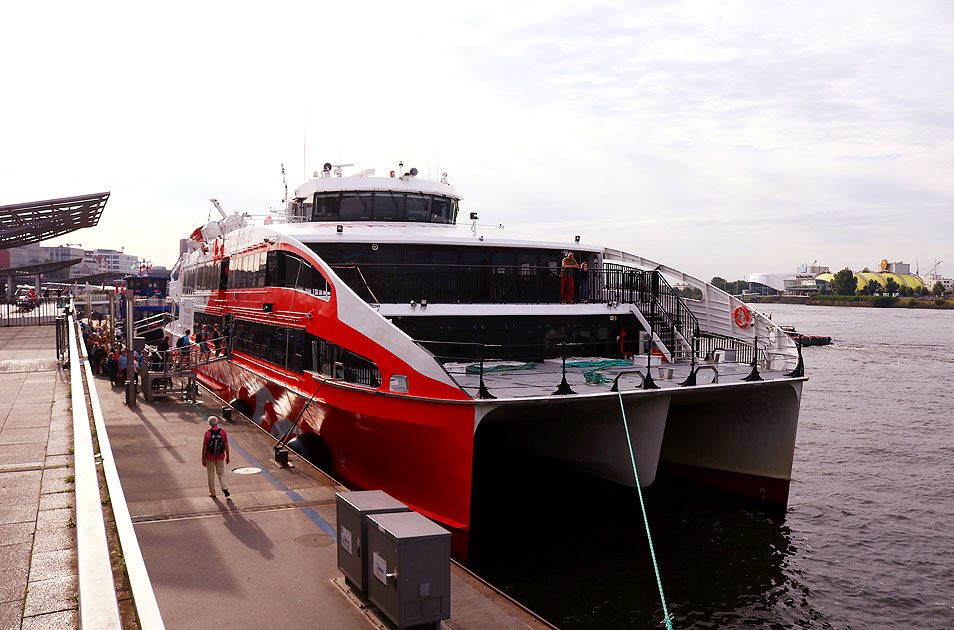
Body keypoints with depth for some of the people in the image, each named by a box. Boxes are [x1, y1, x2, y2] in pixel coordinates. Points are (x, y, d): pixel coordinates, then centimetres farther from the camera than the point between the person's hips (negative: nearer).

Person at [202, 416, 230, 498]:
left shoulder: (207, 433, -14)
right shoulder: (222, 432, -8)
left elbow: (204, 447, -11)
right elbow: (226, 445, -4)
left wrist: (203, 459, -2)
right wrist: (227, 457, 5)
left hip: (210, 457, -1)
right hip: (220, 457, 1)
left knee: (211, 474, 12)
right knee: (221, 473, 16)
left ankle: (212, 493, 20)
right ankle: (224, 488, -5)